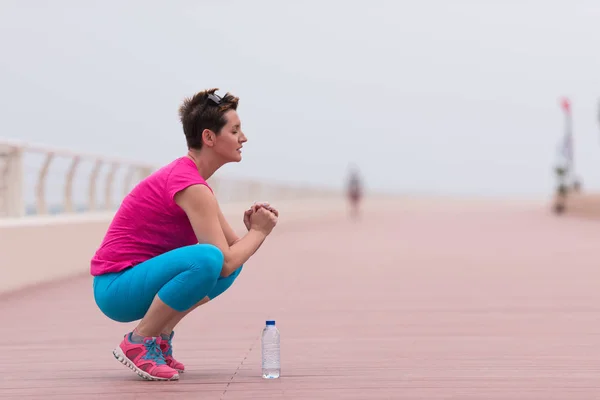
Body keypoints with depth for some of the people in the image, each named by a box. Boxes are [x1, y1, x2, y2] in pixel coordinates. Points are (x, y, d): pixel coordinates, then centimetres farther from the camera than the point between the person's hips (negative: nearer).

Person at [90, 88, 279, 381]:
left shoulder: (187, 176, 11)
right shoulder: (191, 186, -19)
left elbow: (232, 249, 15)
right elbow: (224, 263, -23)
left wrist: (253, 230, -6)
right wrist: (258, 231, -7)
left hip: (140, 279, 10)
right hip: (118, 288, -10)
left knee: (236, 258, 13)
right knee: (208, 259, -34)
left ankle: (160, 334, 9)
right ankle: (138, 342, -14)